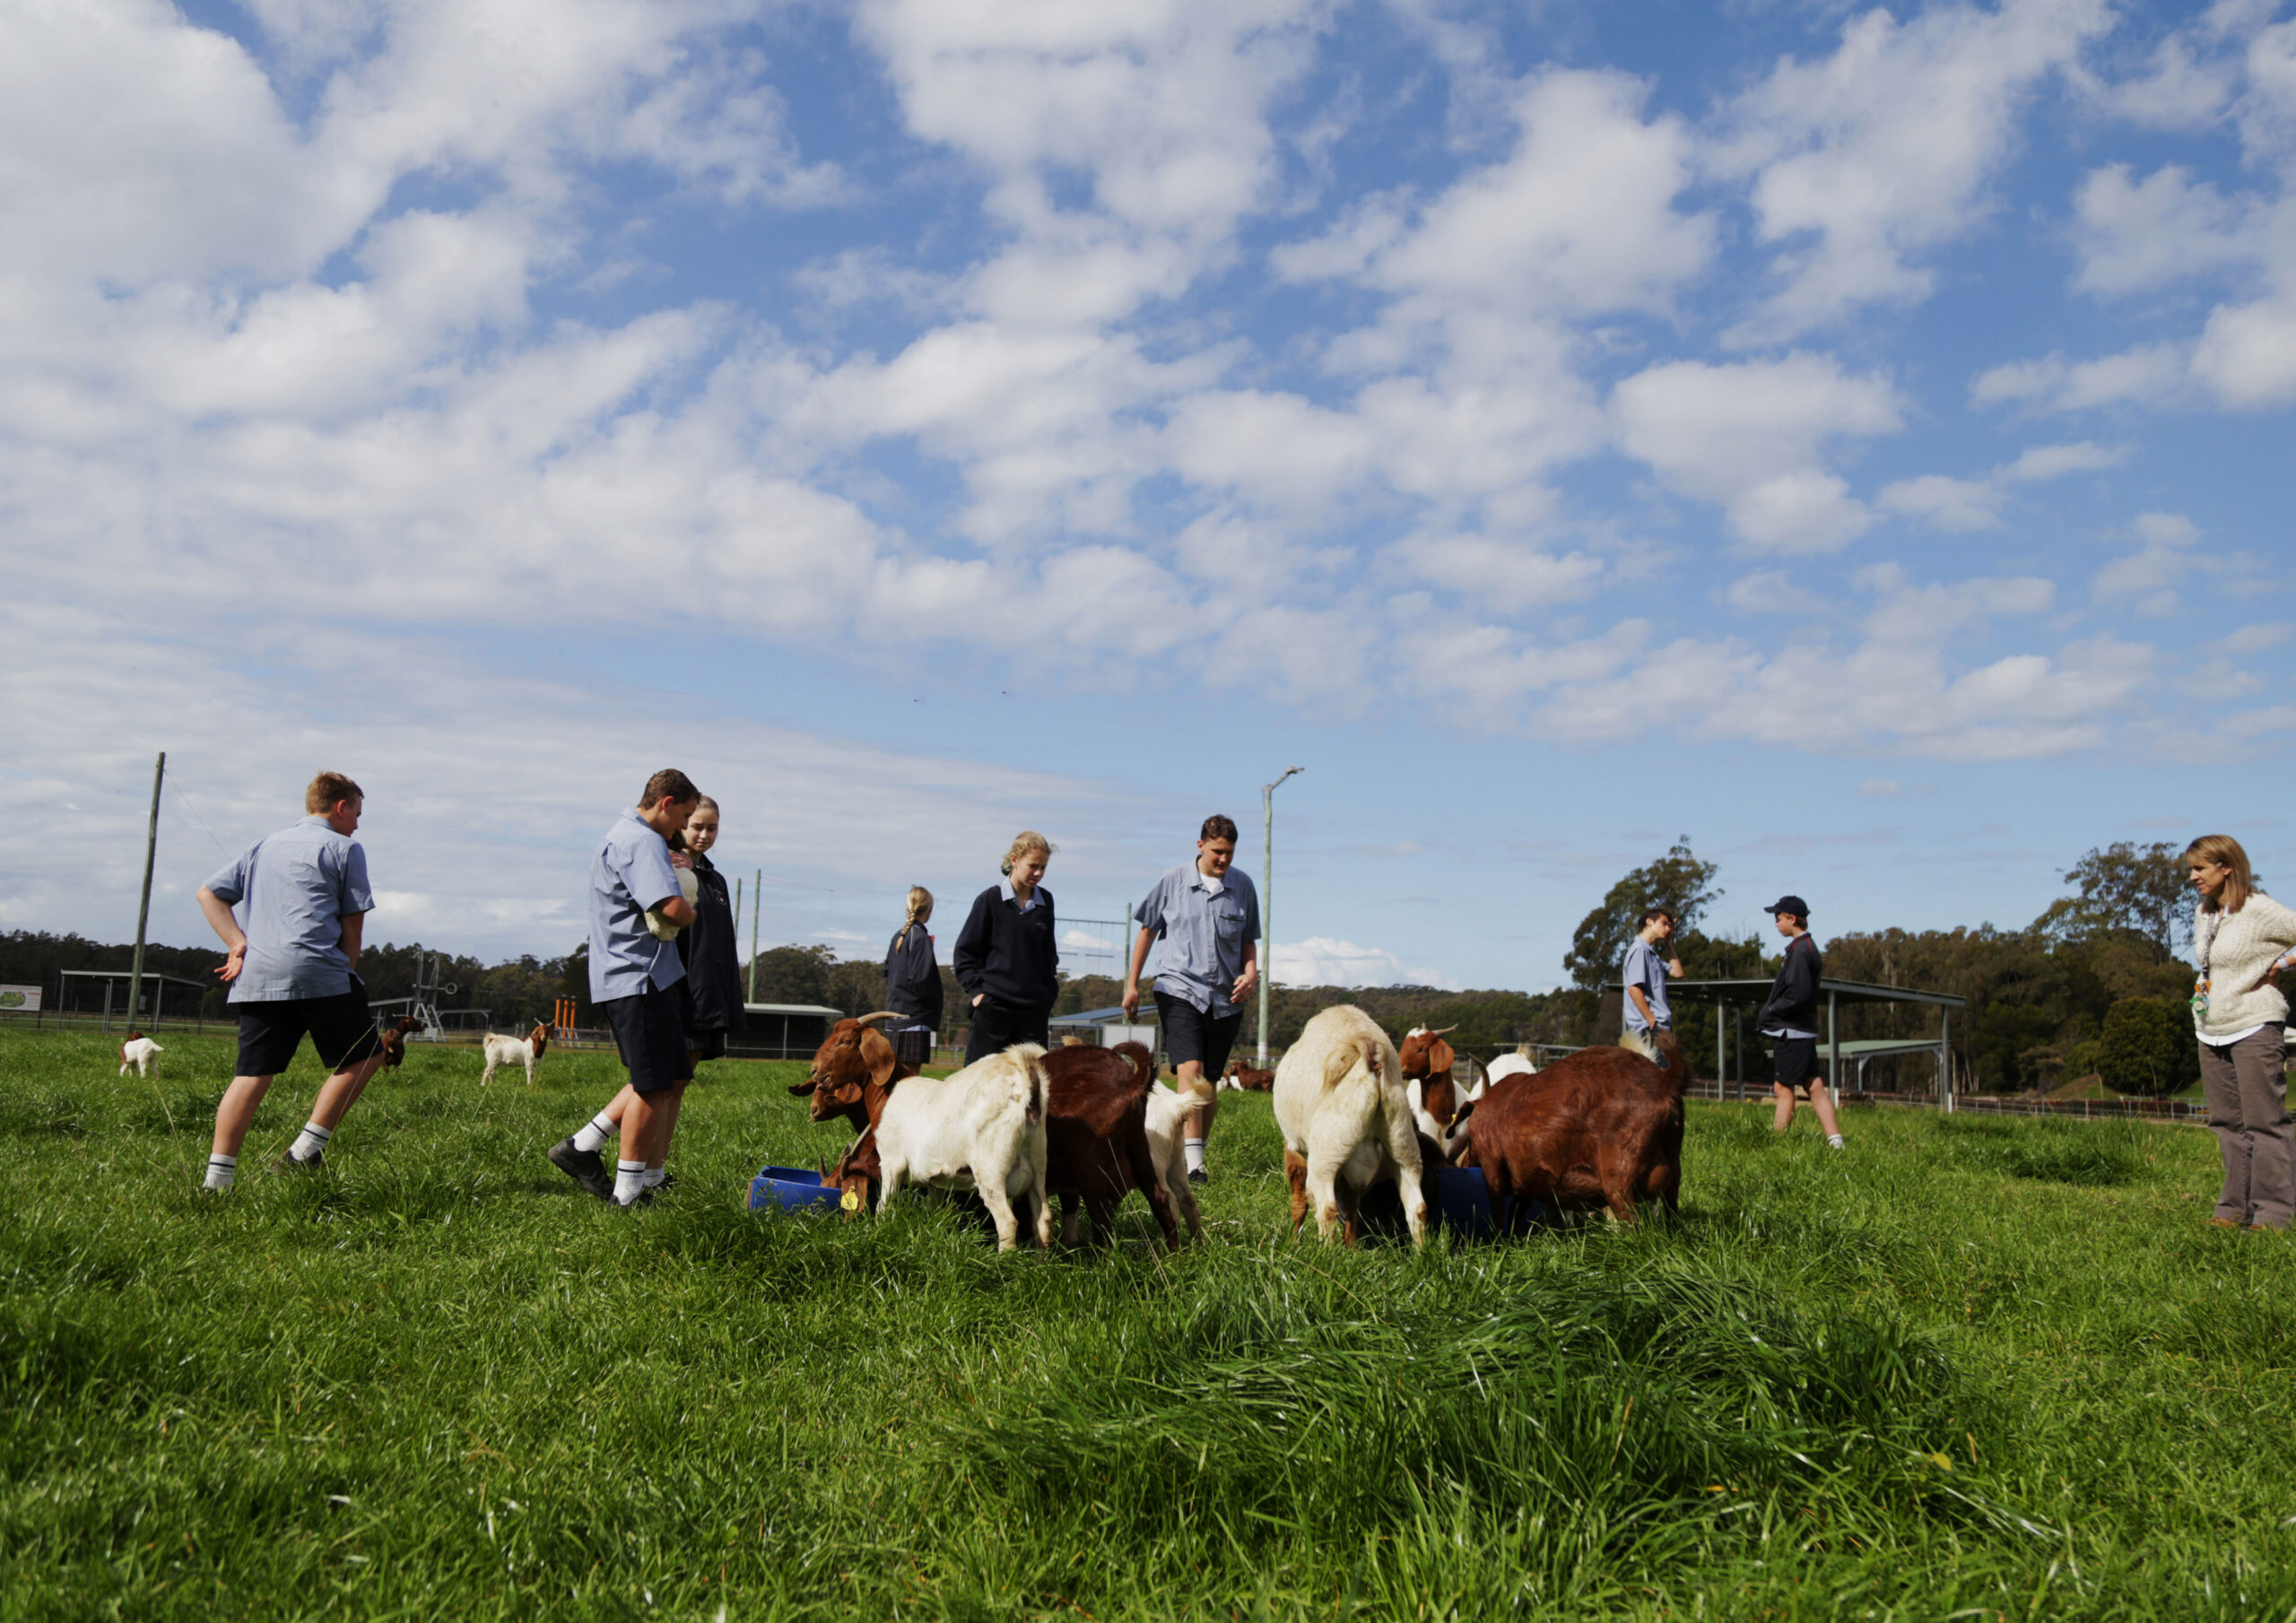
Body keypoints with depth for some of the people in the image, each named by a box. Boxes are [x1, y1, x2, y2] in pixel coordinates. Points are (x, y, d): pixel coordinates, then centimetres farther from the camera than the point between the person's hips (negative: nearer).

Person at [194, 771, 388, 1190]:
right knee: (363, 1055, 8)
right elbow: (352, 923, 2)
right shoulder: (345, 848, 6)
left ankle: (217, 1178, -2)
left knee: (252, 1075, 6)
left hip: (255, 978, 6)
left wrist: (237, 943, 14)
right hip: (317, 971, -6)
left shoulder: (265, 846, 25)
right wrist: (347, 975, 12)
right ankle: (304, 1151, 0)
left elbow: (209, 893, 22)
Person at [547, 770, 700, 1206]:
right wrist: (691, 914, -6)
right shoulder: (641, 842, -16)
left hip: (627, 977, 11)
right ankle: (628, 1193, 3)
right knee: (654, 1087, -4)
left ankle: (582, 1147, 18)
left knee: (673, 1077, 15)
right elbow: (673, 908, -29)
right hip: (640, 978, -11)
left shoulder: (622, 835, 19)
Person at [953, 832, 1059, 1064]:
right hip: (993, 1006, -4)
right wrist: (975, 990, -6)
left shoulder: (1045, 901, 8)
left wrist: (1050, 992, 11)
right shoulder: (990, 899, -3)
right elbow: (964, 952, 2)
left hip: (1034, 1009, 4)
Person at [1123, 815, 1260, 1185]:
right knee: (1190, 1070, -18)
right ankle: (1193, 1163, -24)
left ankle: (1197, 1157, 20)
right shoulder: (1173, 881, 1)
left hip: (1225, 997, 3)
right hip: (1179, 988, -3)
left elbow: (1249, 939, 16)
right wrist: (1132, 983, 9)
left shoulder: (1242, 885, 6)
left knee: (1210, 1082, 6)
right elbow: (1148, 929, 10)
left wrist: (1251, 973, -3)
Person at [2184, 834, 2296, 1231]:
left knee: (2264, 1123, -5)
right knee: (2227, 1123, 9)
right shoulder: (2202, 913, 12)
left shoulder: (2259, 911, -11)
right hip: (2211, 1031, 8)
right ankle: (2236, 1209, 14)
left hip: (2254, 1027, -8)